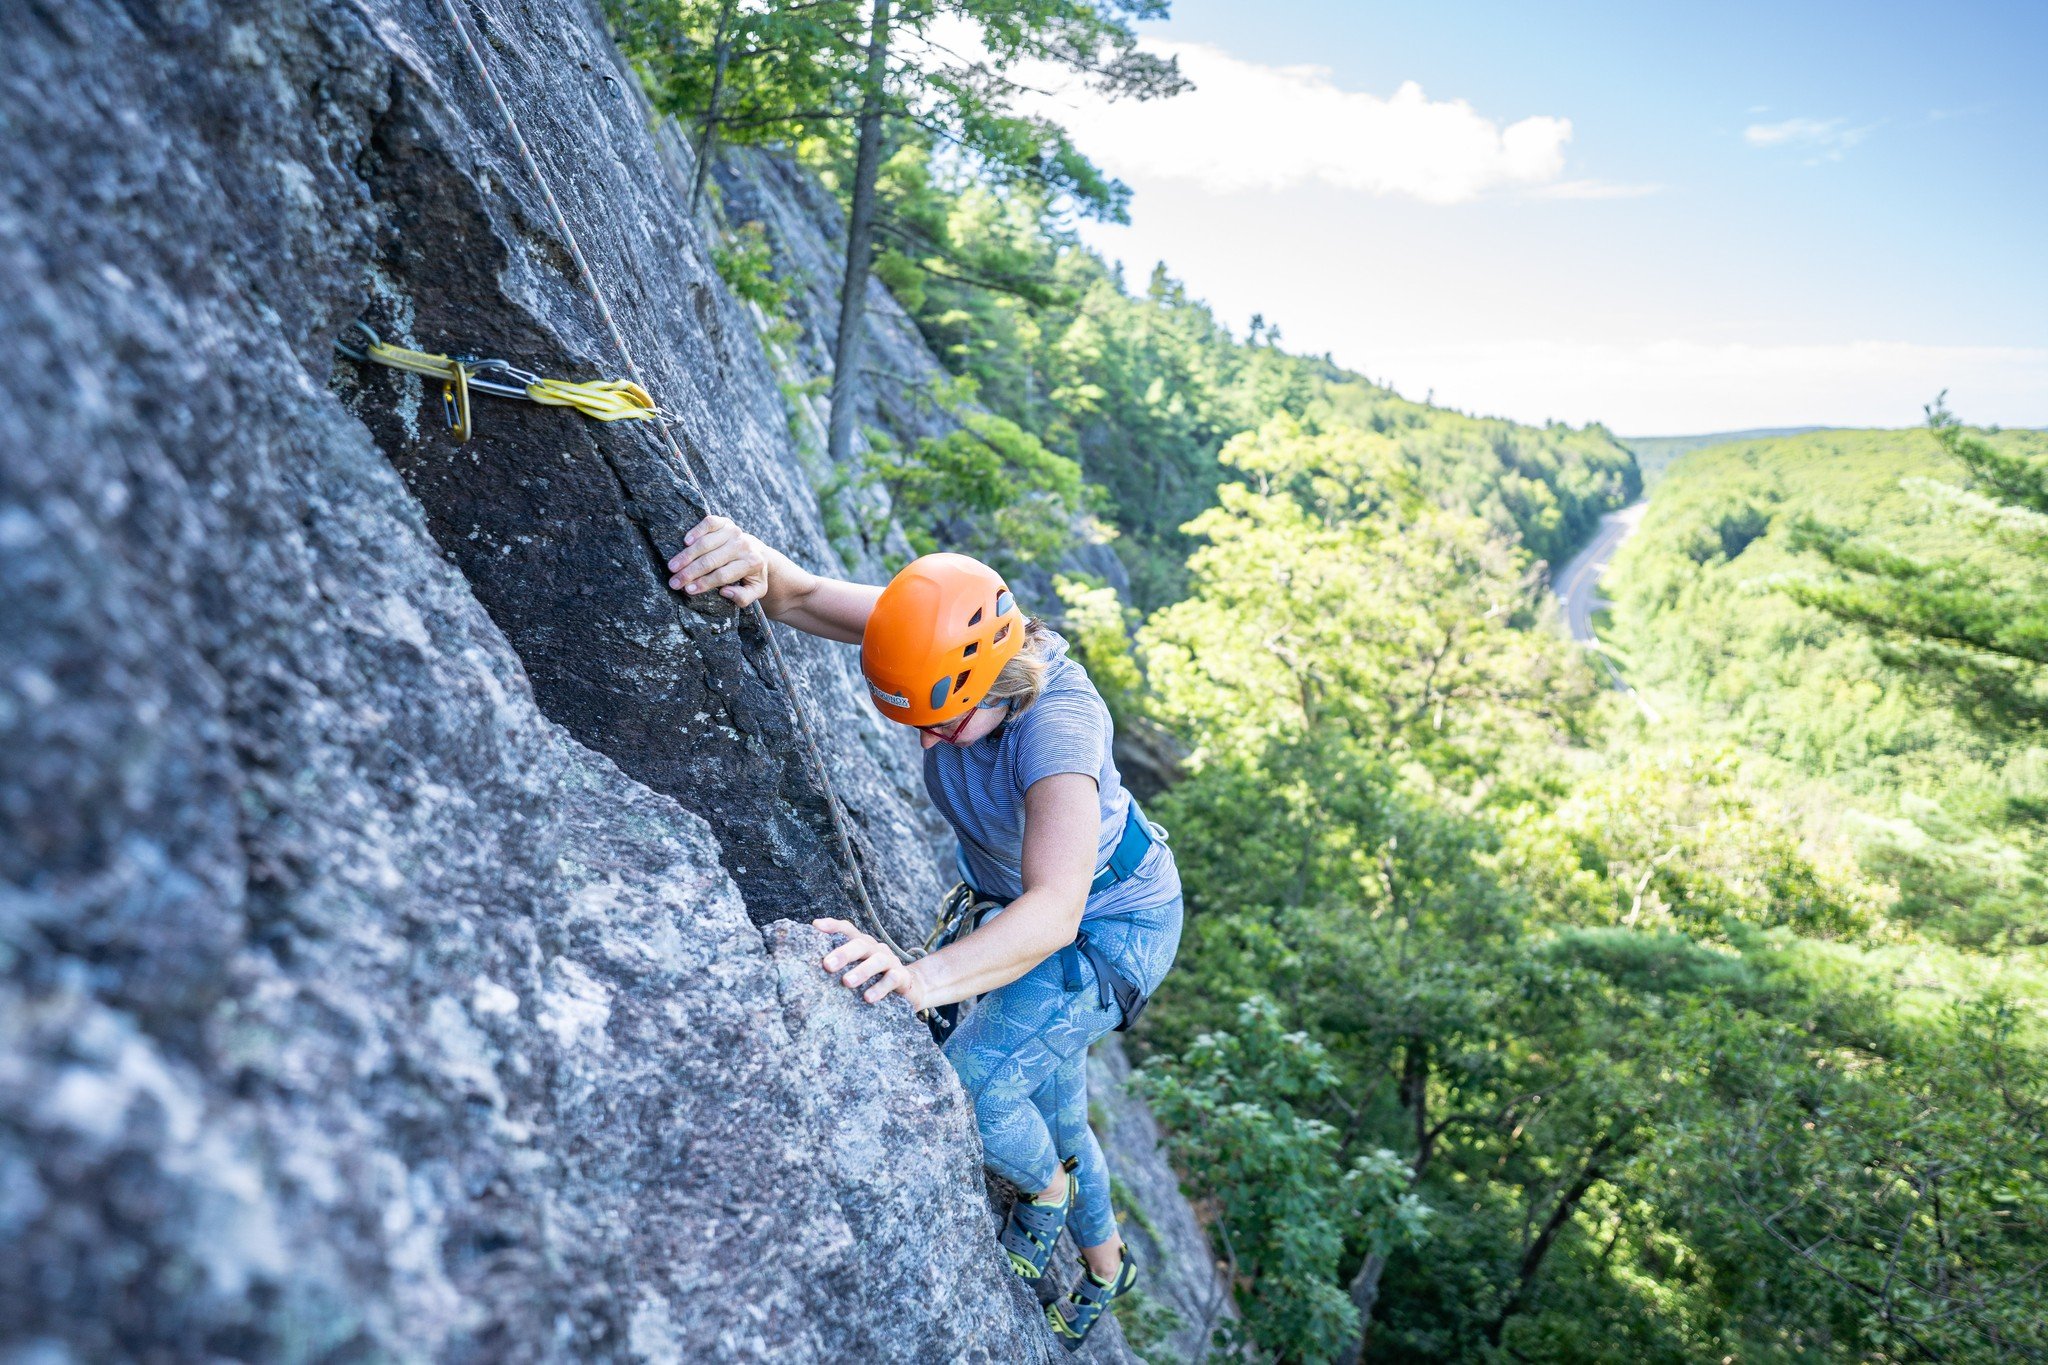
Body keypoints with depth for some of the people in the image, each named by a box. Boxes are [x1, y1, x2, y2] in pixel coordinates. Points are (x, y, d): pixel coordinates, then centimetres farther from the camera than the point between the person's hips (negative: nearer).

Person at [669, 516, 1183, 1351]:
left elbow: (1056, 911, -51)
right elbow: (810, 599, -30)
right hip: (1018, 903, 7)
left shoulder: (1058, 725, -40)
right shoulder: (947, 640, -22)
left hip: (1115, 922, -7)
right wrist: (760, 568, -54)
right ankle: (1105, 1267, 50)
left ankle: (1047, 1192, 16)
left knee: (970, 1090, -20)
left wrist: (924, 979, -67)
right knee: (1051, 1112, 22)